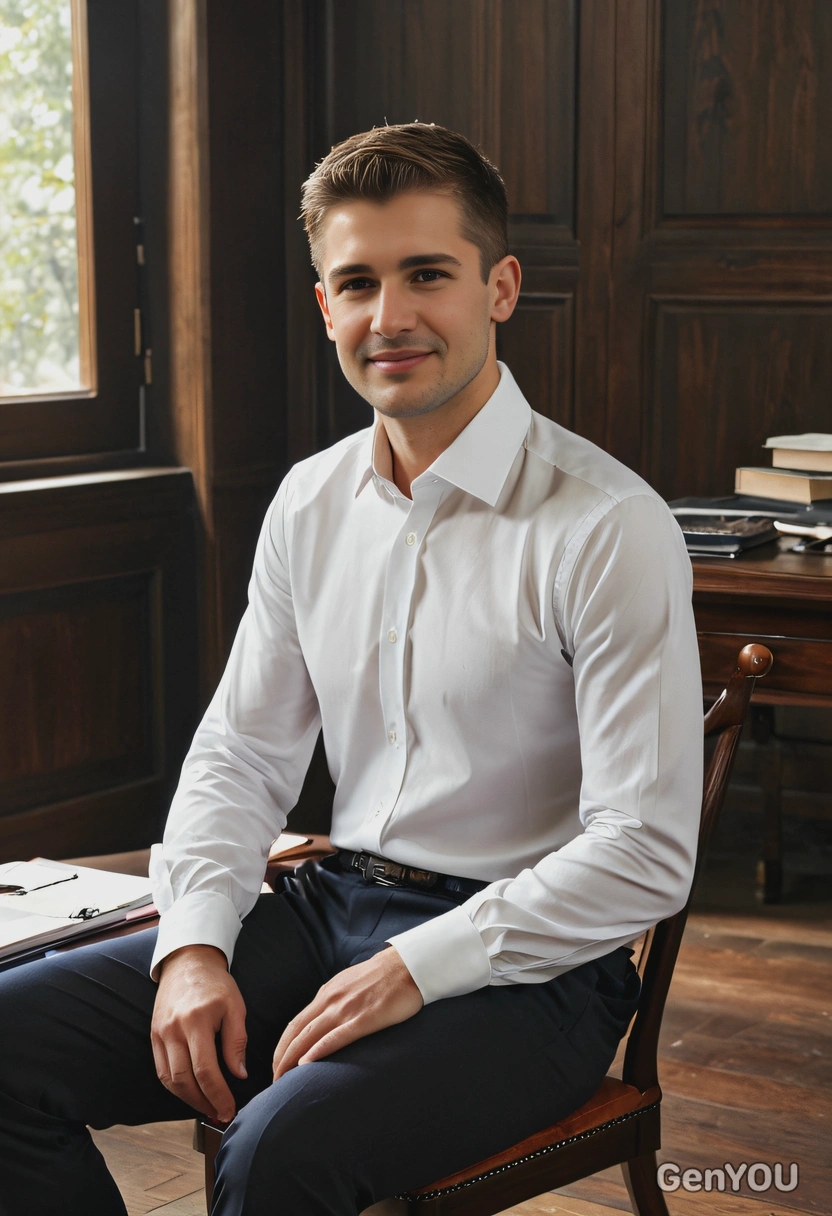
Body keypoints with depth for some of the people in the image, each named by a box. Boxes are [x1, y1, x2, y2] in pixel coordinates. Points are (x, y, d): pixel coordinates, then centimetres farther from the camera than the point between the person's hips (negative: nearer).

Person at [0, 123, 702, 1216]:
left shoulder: (610, 529, -14)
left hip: (526, 962, -6)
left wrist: (416, 969, -21)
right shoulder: (309, 503, 7)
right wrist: (194, 943, -4)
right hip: (336, 909, 6)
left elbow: (645, 858, -16)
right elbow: (241, 753, 13)